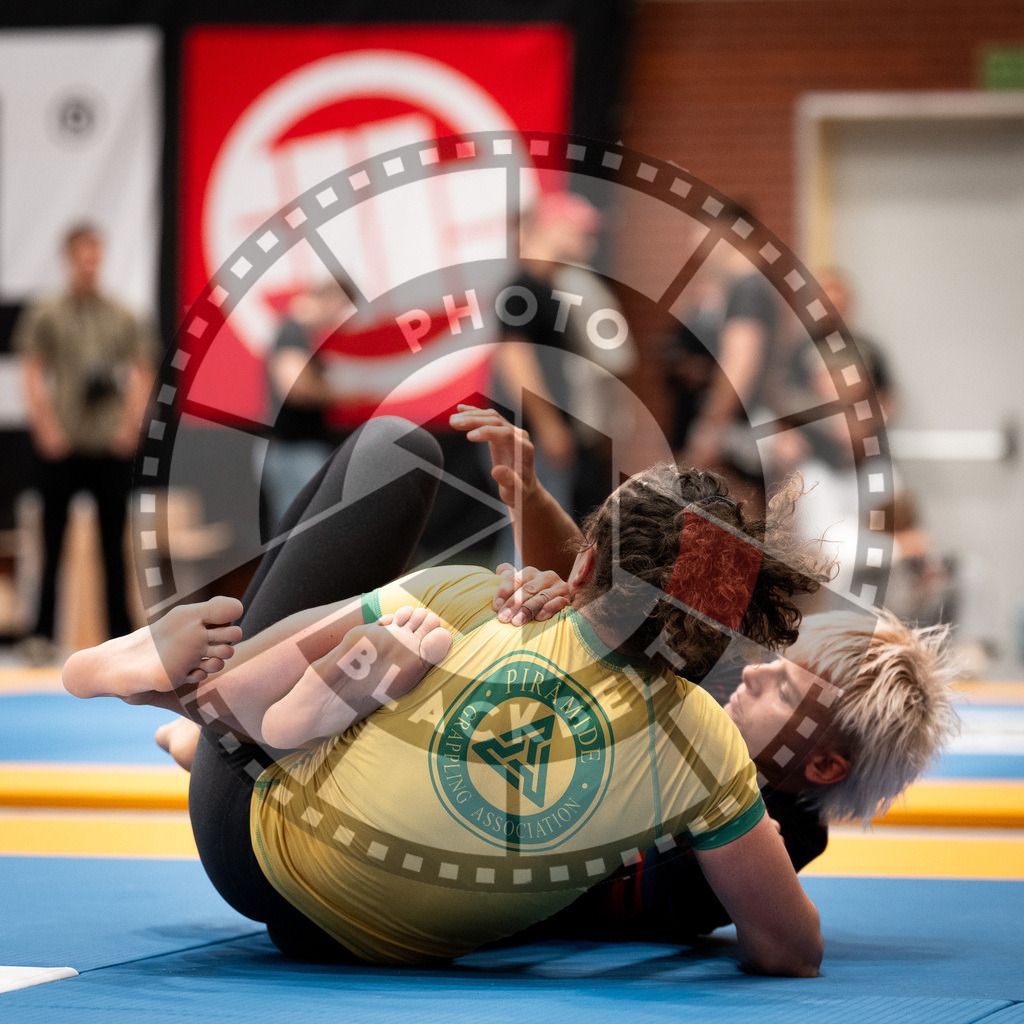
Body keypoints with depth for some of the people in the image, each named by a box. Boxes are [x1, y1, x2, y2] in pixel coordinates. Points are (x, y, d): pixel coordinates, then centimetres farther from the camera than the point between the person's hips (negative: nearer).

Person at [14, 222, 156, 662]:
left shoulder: (124, 319, 9)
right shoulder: (45, 315, 2)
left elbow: (143, 375, 10)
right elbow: (32, 375, -1)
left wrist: (131, 424, -2)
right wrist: (45, 427, -10)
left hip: (112, 445, 2)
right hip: (63, 445, -2)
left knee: (113, 542, 5)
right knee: (54, 539, 0)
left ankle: (120, 634, 10)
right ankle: (42, 632, 5)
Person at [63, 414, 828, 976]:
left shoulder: (463, 609, -31)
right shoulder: (700, 745, -27)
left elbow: (232, 698, -25)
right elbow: (792, 952, -17)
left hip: (247, 838, -2)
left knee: (395, 445, 9)